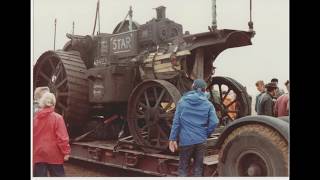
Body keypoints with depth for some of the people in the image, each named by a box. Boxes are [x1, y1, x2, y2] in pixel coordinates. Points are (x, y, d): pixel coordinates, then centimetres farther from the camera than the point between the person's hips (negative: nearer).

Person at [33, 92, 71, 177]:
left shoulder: (35, 118, 1)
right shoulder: (57, 118, -11)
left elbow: (33, 137, 8)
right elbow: (62, 137, -14)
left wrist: (34, 151, 20)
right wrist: (66, 152, -7)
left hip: (38, 154, 3)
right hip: (53, 154, -3)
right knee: (58, 175, 10)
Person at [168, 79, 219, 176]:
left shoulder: (182, 101, 0)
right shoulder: (208, 104, 1)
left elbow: (176, 121, -4)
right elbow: (214, 122, -8)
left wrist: (173, 138, -1)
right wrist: (205, 135, 6)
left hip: (186, 140, -1)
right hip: (201, 141, 1)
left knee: (183, 169, 12)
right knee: (198, 170, 14)